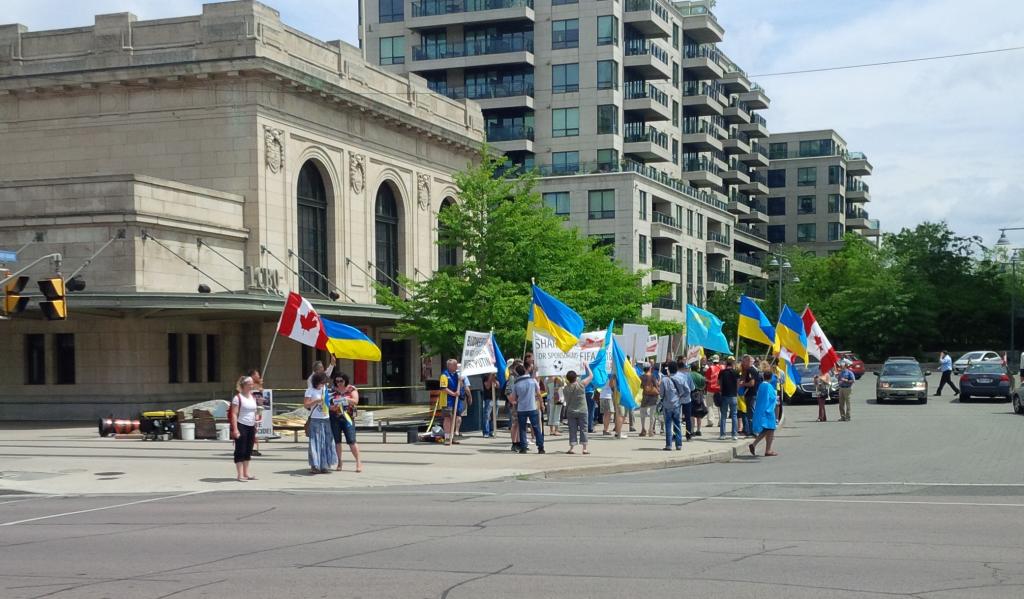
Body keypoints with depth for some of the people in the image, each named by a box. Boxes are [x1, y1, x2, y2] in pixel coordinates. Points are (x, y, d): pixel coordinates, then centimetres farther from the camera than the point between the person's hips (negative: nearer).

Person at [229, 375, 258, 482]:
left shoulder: (253, 397, 15)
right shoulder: (238, 397, -8)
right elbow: (234, 414, -12)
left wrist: (255, 428, 17)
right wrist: (235, 429, -19)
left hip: (251, 427, 7)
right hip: (241, 426, -7)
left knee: (248, 451, 10)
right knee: (240, 451, -5)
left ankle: (246, 473, 17)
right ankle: (240, 475, -3)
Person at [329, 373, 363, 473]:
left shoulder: (352, 389, 3)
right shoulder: (332, 390, 6)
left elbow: (356, 401, -10)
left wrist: (346, 399, -26)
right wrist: (332, 407, -18)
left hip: (348, 417, -2)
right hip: (335, 418, 2)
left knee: (351, 441, -7)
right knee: (337, 441, 3)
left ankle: (359, 462, -2)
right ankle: (339, 462, 12)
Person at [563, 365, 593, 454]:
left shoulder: (565, 388, -3)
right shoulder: (581, 384, -10)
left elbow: (566, 400, 7)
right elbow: (591, 376, -1)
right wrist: (586, 366, 10)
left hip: (570, 412, 2)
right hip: (582, 411, -2)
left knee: (572, 430, 5)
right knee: (583, 429, 4)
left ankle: (572, 448, -1)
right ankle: (584, 448, 2)